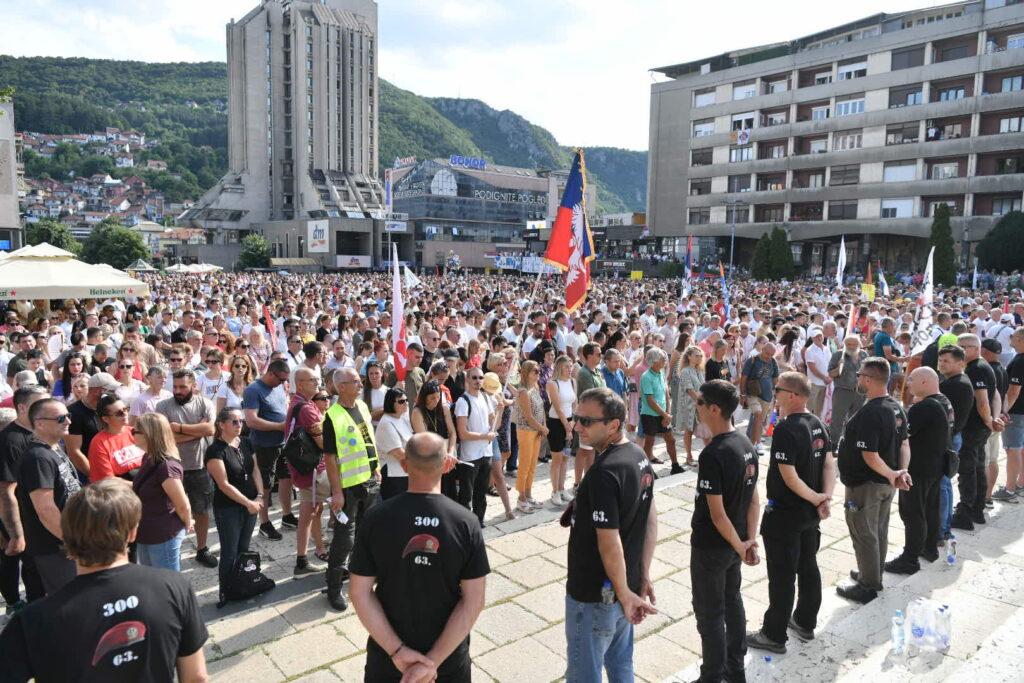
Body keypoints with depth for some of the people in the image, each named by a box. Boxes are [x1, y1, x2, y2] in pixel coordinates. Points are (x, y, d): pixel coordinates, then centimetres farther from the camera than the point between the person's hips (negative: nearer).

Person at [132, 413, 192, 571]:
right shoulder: (149, 459, 3)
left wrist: (187, 526, -7)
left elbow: (184, 506, -20)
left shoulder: (166, 467, -27)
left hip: (164, 537, -9)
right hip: (146, 535, 9)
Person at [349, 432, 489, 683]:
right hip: (450, 658, 0)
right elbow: (474, 601, -16)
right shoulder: (466, 522, -15)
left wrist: (397, 650, -13)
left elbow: (359, 592, -12)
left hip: (387, 656, 0)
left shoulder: (376, 519, -15)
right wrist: (434, 661, -15)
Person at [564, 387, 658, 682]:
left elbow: (609, 542, -25)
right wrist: (644, 575, 12)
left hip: (594, 595, -8)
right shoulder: (639, 455, 0)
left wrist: (624, 593, -14)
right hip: (627, 584, 9)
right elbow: (651, 519, 7)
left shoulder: (603, 473, -28)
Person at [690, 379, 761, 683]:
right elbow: (754, 500, 3)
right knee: (732, 601, 23)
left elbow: (717, 513, -25)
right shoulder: (746, 444, -1)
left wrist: (739, 546, -13)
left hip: (711, 545, -8)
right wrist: (751, 539, 0)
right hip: (734, 542, 8)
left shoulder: (712, 455, -28)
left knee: (709, 613, 8)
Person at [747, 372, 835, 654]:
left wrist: (816, 498, -15)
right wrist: (825, 497, -8)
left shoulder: (786, 430, -24)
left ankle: (774, 635, 14)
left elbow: (789, 477, -26)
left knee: (782, 575, 2)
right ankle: (805, 623, 36)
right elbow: (829, 464, 2)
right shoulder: (818, 424, 3)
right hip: (810, 513, 9)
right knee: (808, 567, 20)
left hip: (784, 514, -9)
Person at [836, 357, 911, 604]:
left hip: (865, 484, -9)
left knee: (864, 535, 5)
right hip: (885, 484, 9)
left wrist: (891, 475, -19)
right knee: (879, 531, 22)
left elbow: (870, 455, -30)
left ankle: (867, 587, 18)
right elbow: (904, 443, 7)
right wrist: (902, 470, -4)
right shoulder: (896, 408, 3)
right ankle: (874, 576, 39)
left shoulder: (869, 413, -27)